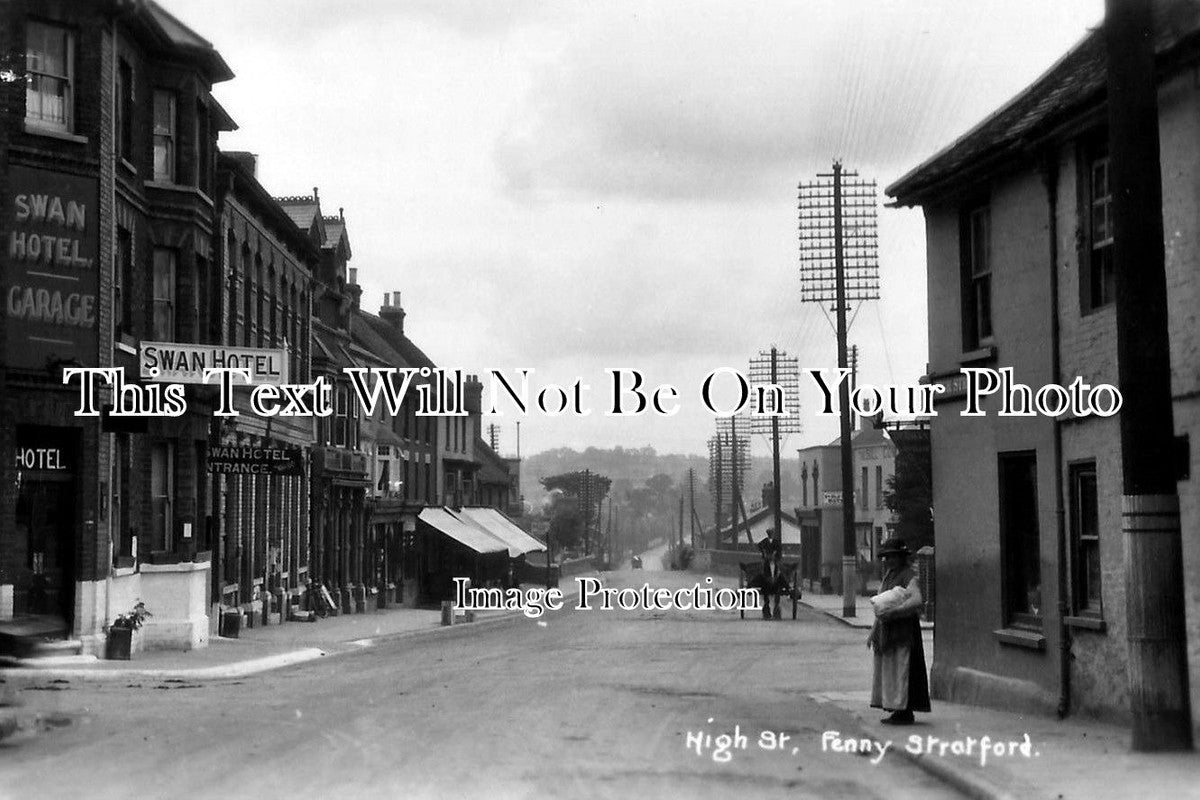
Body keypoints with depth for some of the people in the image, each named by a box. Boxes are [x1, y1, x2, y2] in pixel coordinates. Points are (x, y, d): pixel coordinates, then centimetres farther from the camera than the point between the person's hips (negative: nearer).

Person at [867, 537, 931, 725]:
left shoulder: (909, 577, -11)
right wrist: (873, 631, 20)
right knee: (888, 670, 9)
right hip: (887, 632, 9)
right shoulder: (889, 575, 17)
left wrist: (891, 612, -32)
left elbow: (916, 600, -28)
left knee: (901, 669, -8)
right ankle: (899, 711, 14)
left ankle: (905, 712, -5)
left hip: (903, 630, -9)